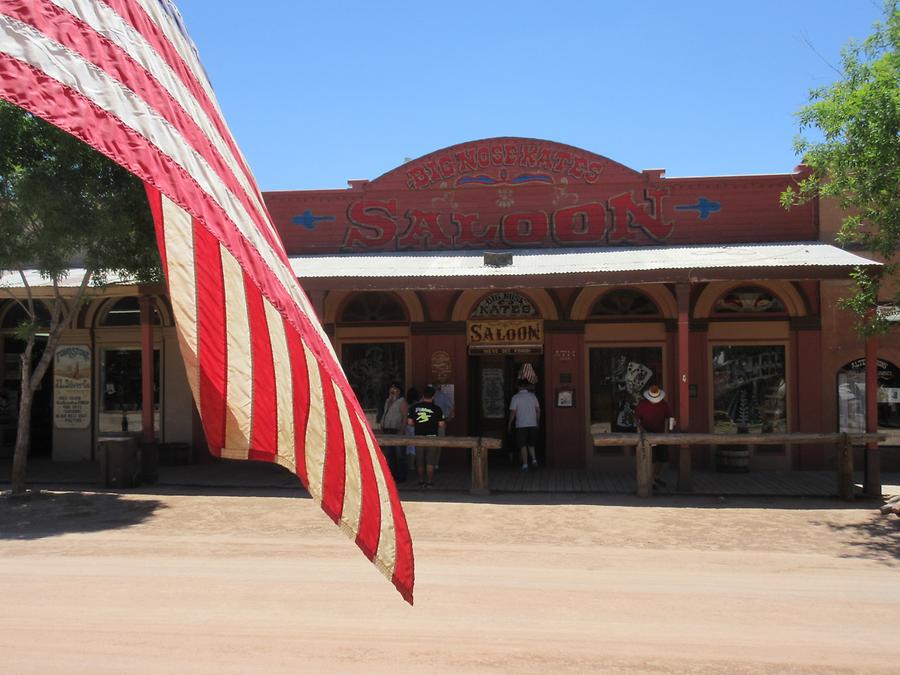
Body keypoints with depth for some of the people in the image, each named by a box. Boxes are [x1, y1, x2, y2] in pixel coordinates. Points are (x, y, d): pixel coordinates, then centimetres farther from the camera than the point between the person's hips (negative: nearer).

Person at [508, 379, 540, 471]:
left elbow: (513, 412, -9)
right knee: (531, 444, 17)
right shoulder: (533, 396, 4)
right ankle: (534, 459, -1)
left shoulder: (515, 397, -7)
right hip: (532, 425, 3)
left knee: (523, 446, 3)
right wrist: (537, 422, 19)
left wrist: (509, 424, 3)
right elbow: (538, 410, 8)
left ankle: (525, 465, 1)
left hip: (521, 425, -3)